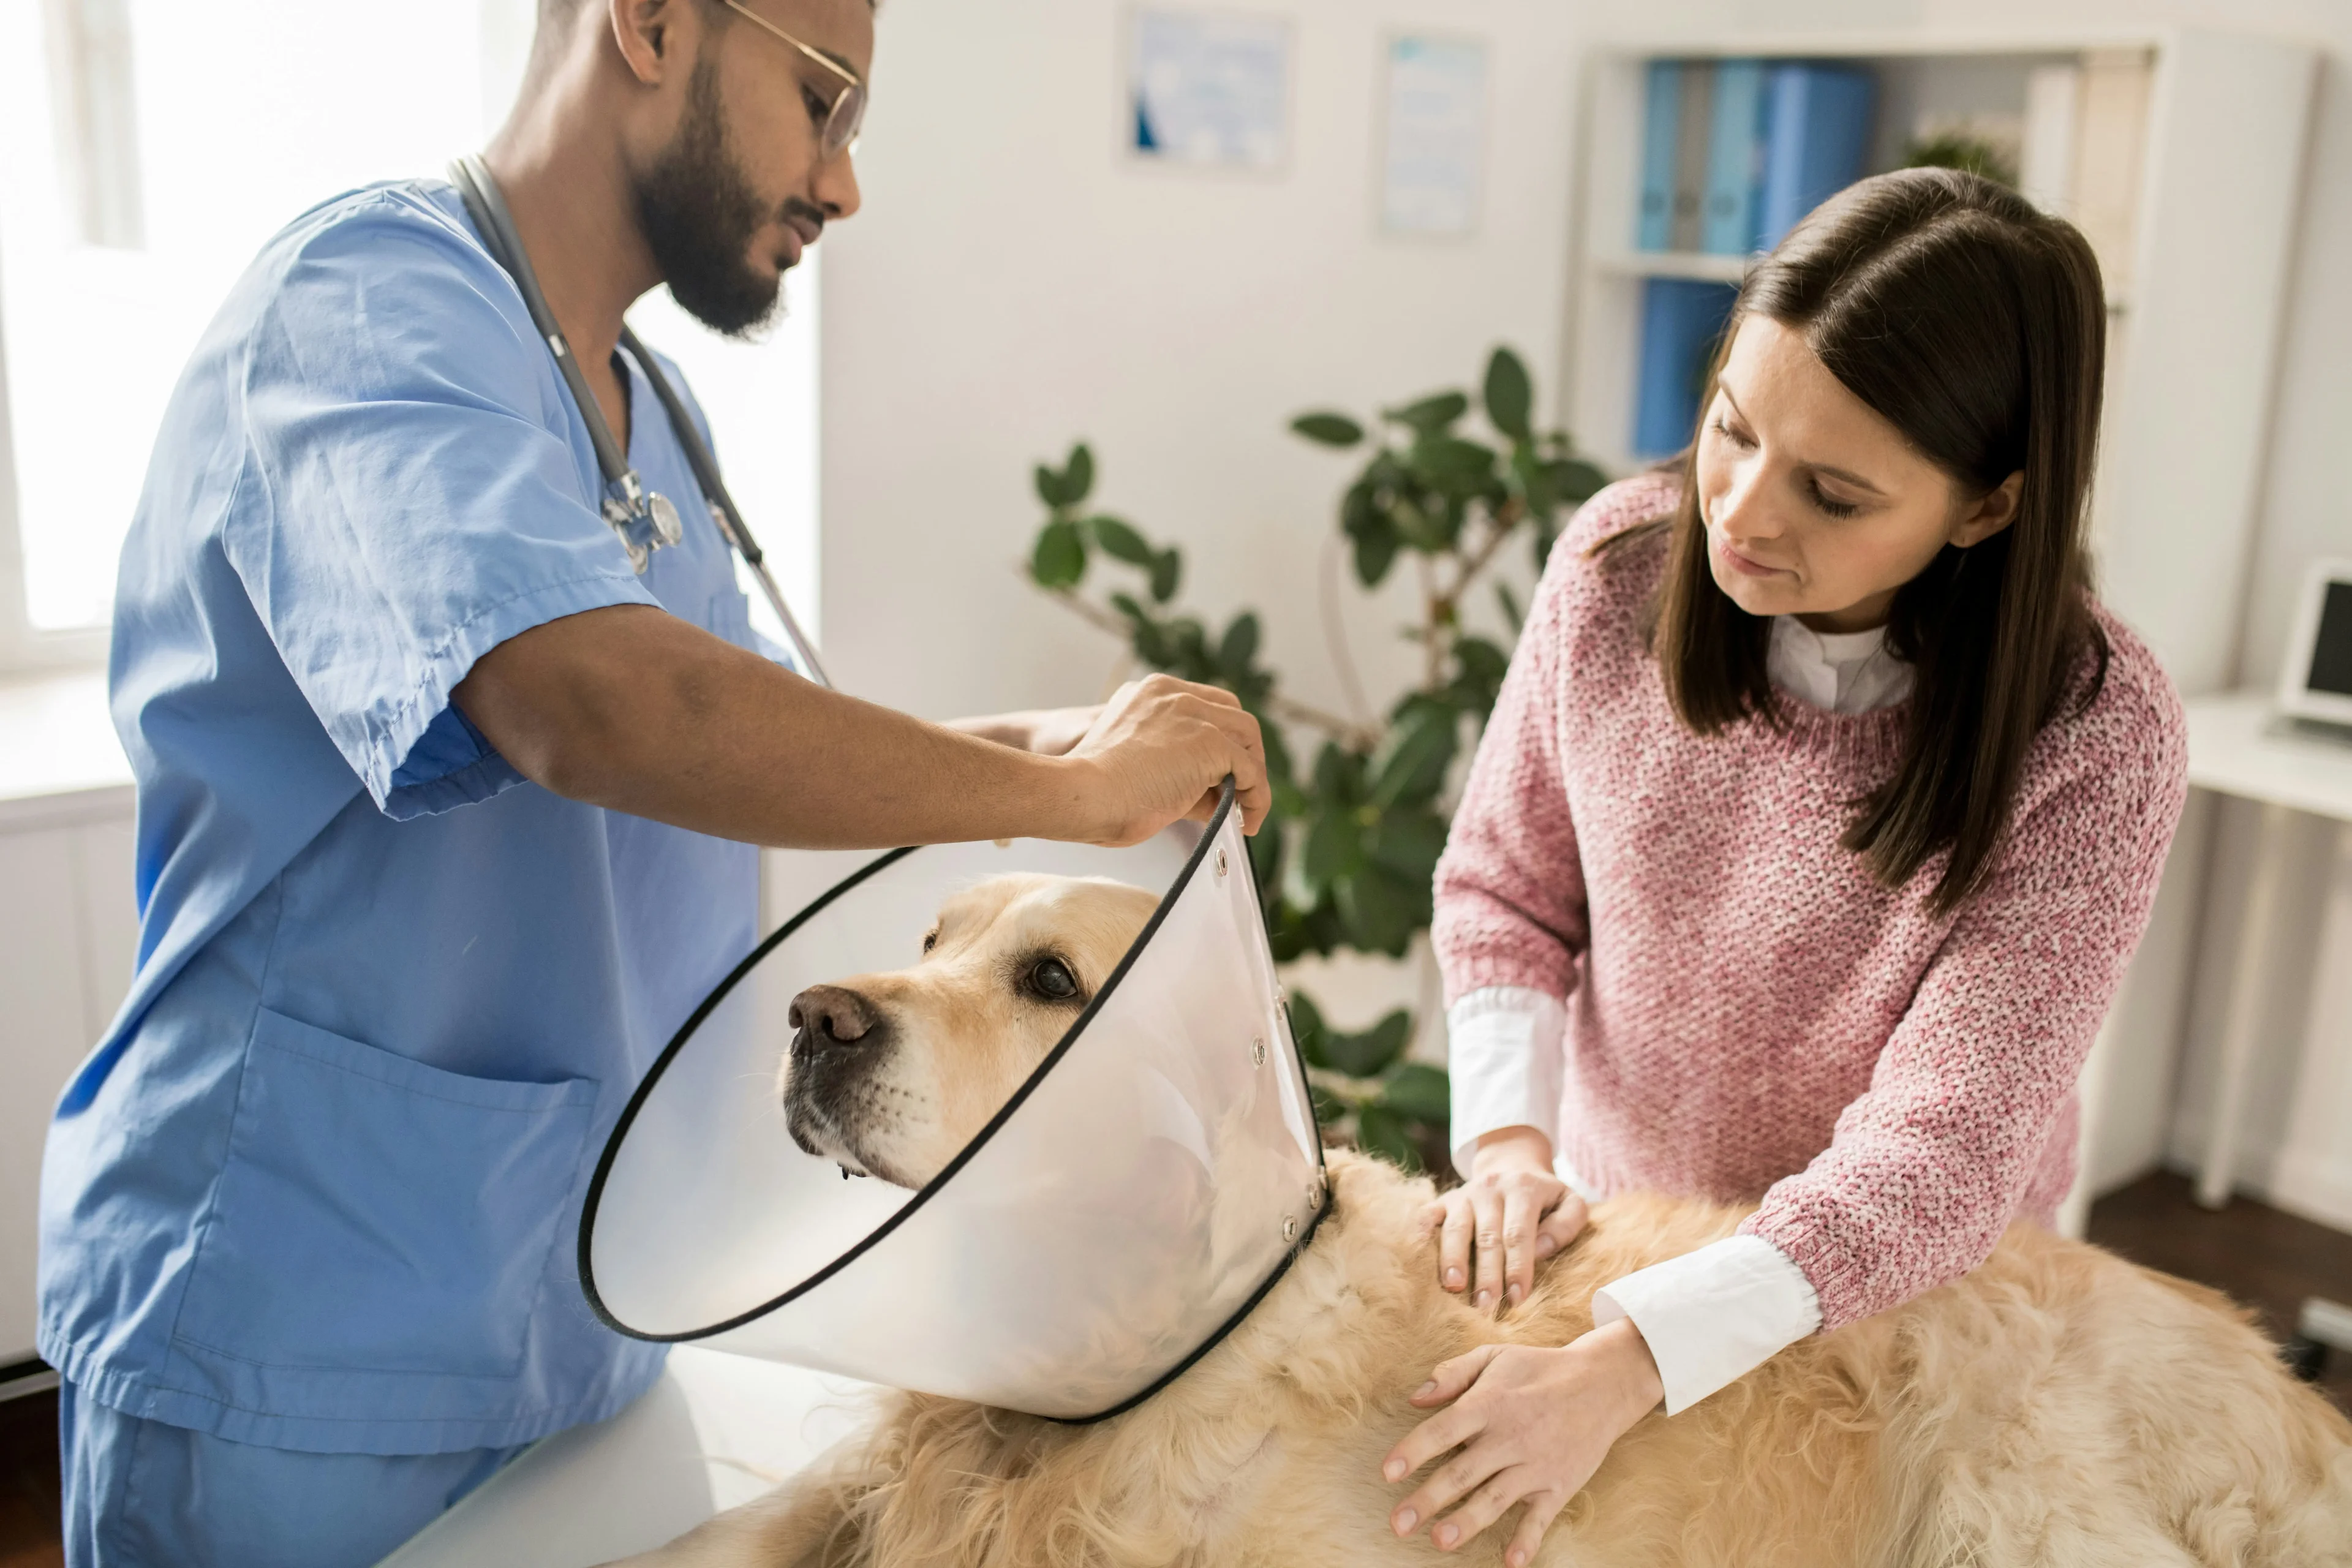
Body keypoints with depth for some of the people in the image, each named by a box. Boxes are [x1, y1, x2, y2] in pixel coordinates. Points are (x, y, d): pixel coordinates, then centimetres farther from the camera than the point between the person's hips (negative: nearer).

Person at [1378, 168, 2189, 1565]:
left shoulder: (2093, 736, -26)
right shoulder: (1621, 563, -17)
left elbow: (1946, 1145, -30)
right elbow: (1503, 888, -4)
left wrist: (1623, 1368, -39)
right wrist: (1511, 1136, -19)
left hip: (1891, 1294, -2)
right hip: (1607, 1215, 3)